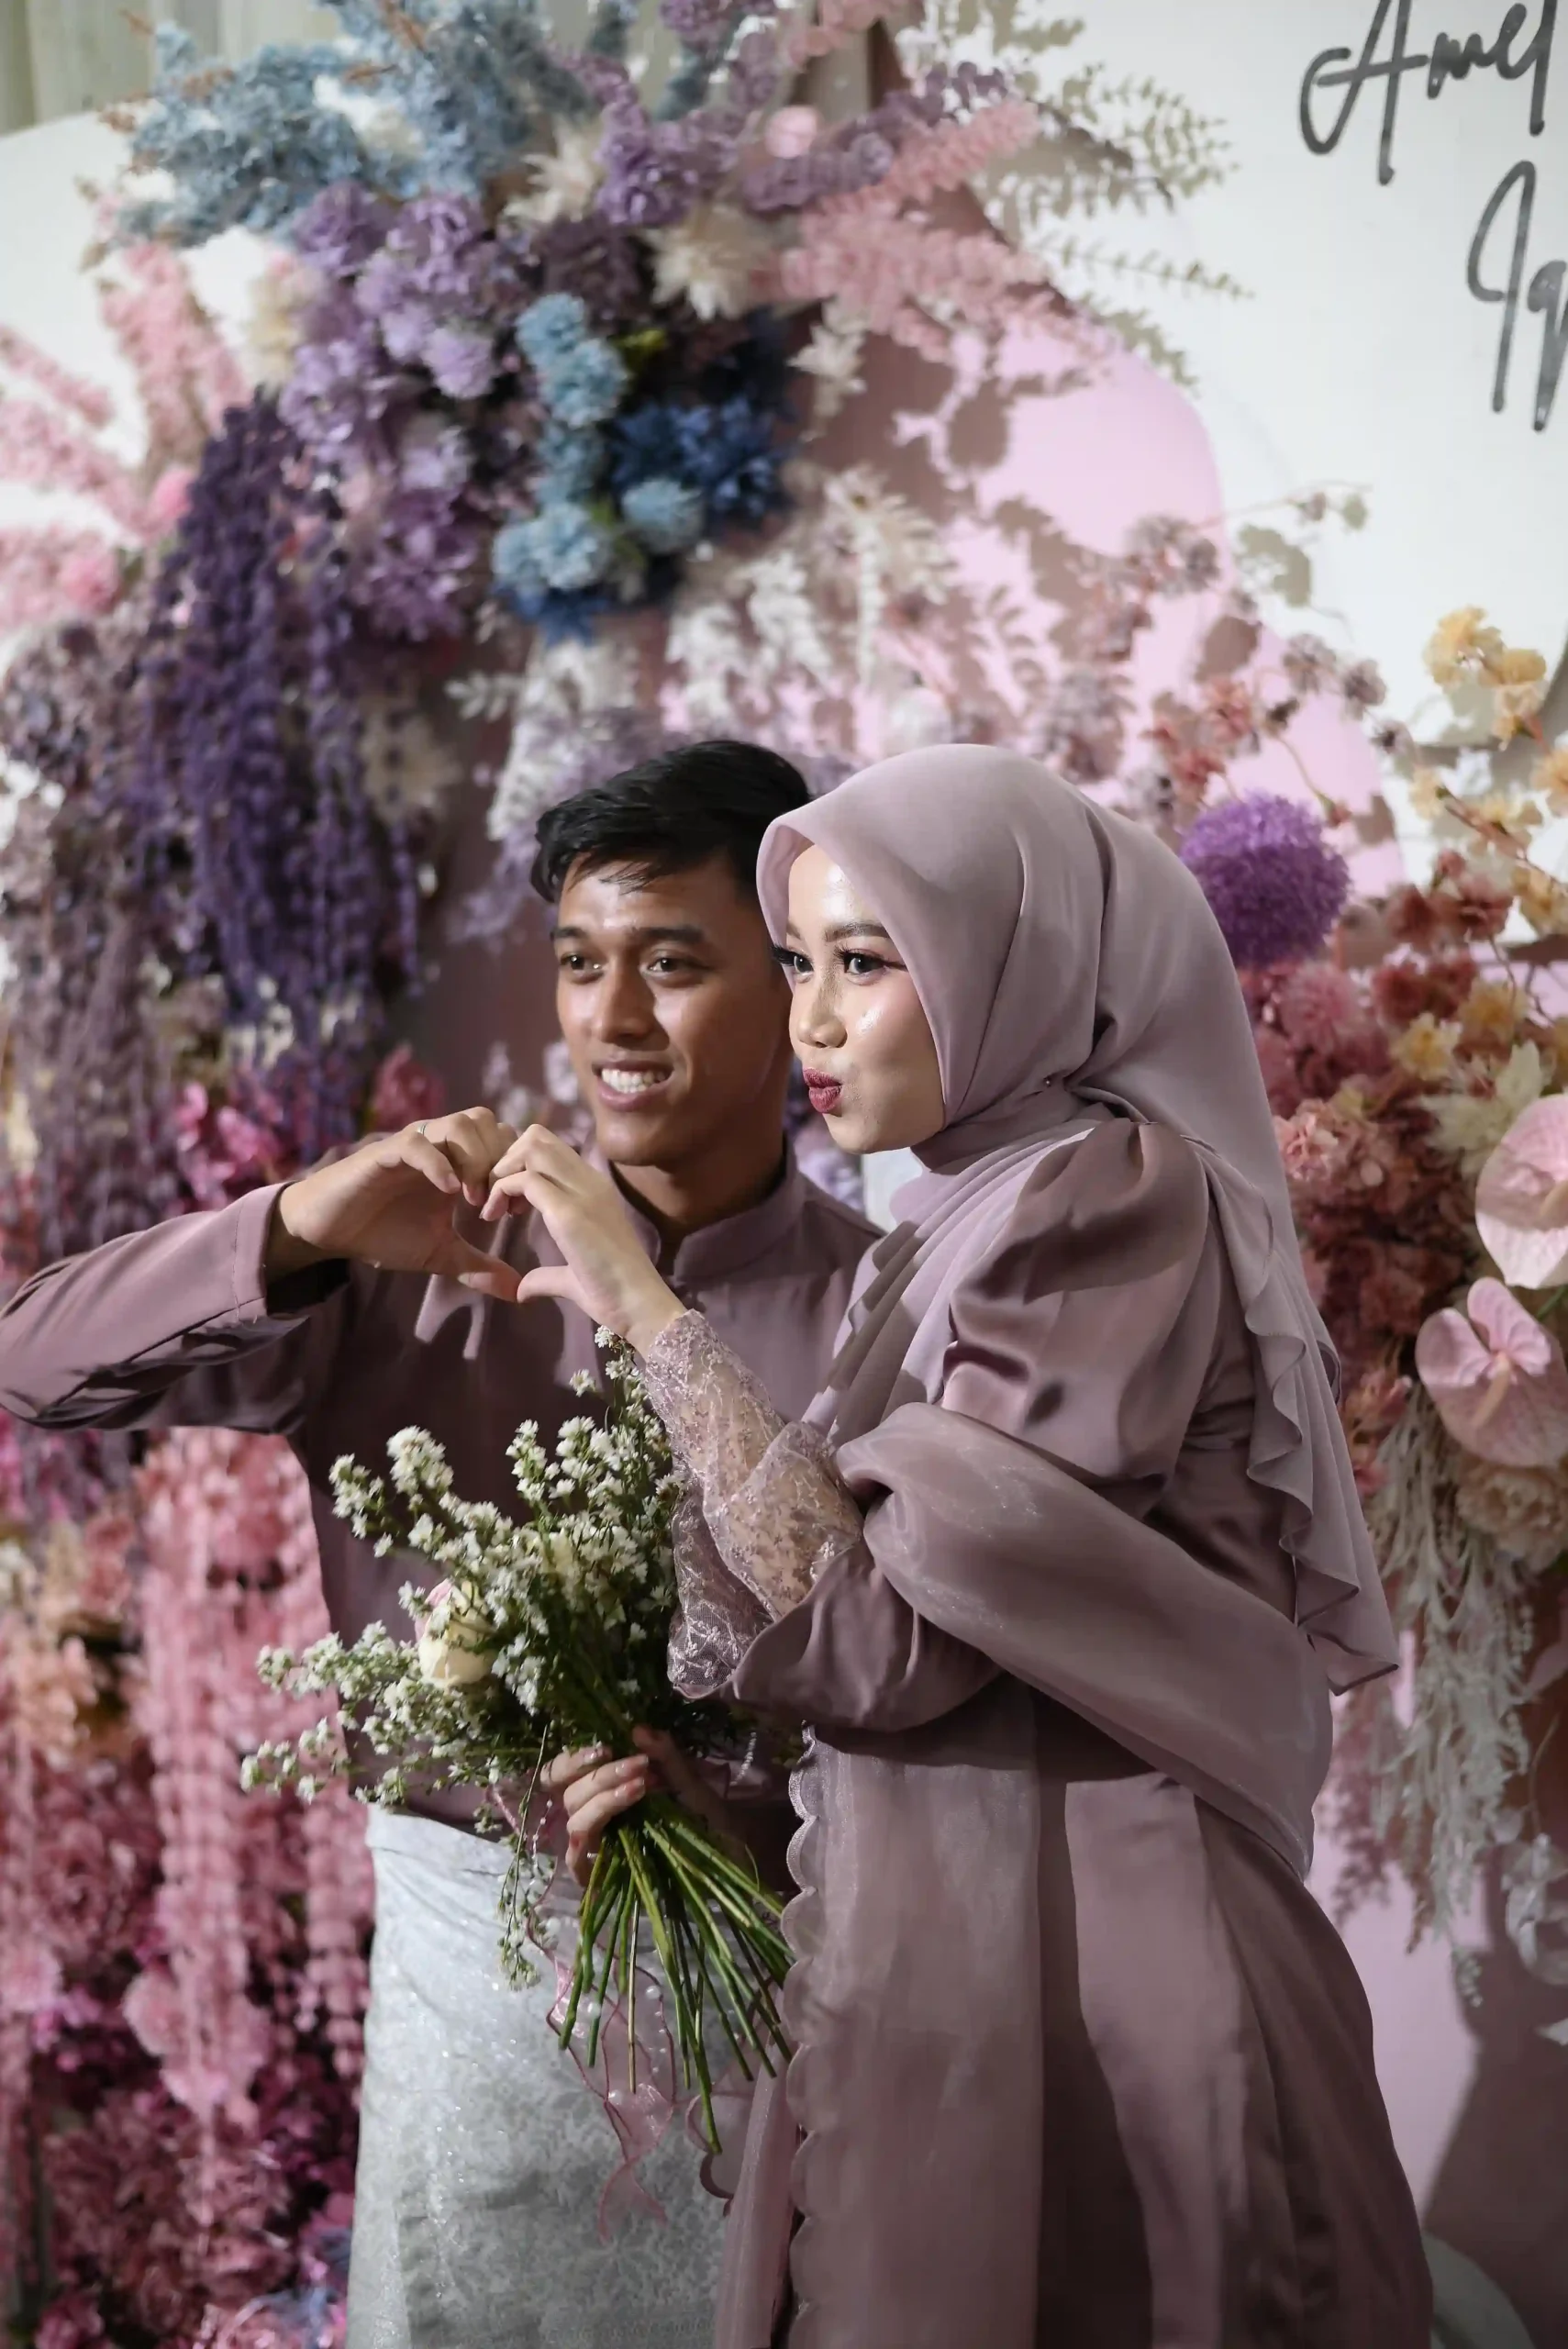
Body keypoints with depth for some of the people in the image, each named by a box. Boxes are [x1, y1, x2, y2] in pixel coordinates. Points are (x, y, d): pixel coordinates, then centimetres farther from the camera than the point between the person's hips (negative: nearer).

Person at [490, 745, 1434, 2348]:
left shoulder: (1112, 1201, -15)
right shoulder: (957, 1230, 11)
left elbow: (877, 1634, -22)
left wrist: (647, 1311, -18)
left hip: (1072, 1972, -8)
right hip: (920, 1954, 8)